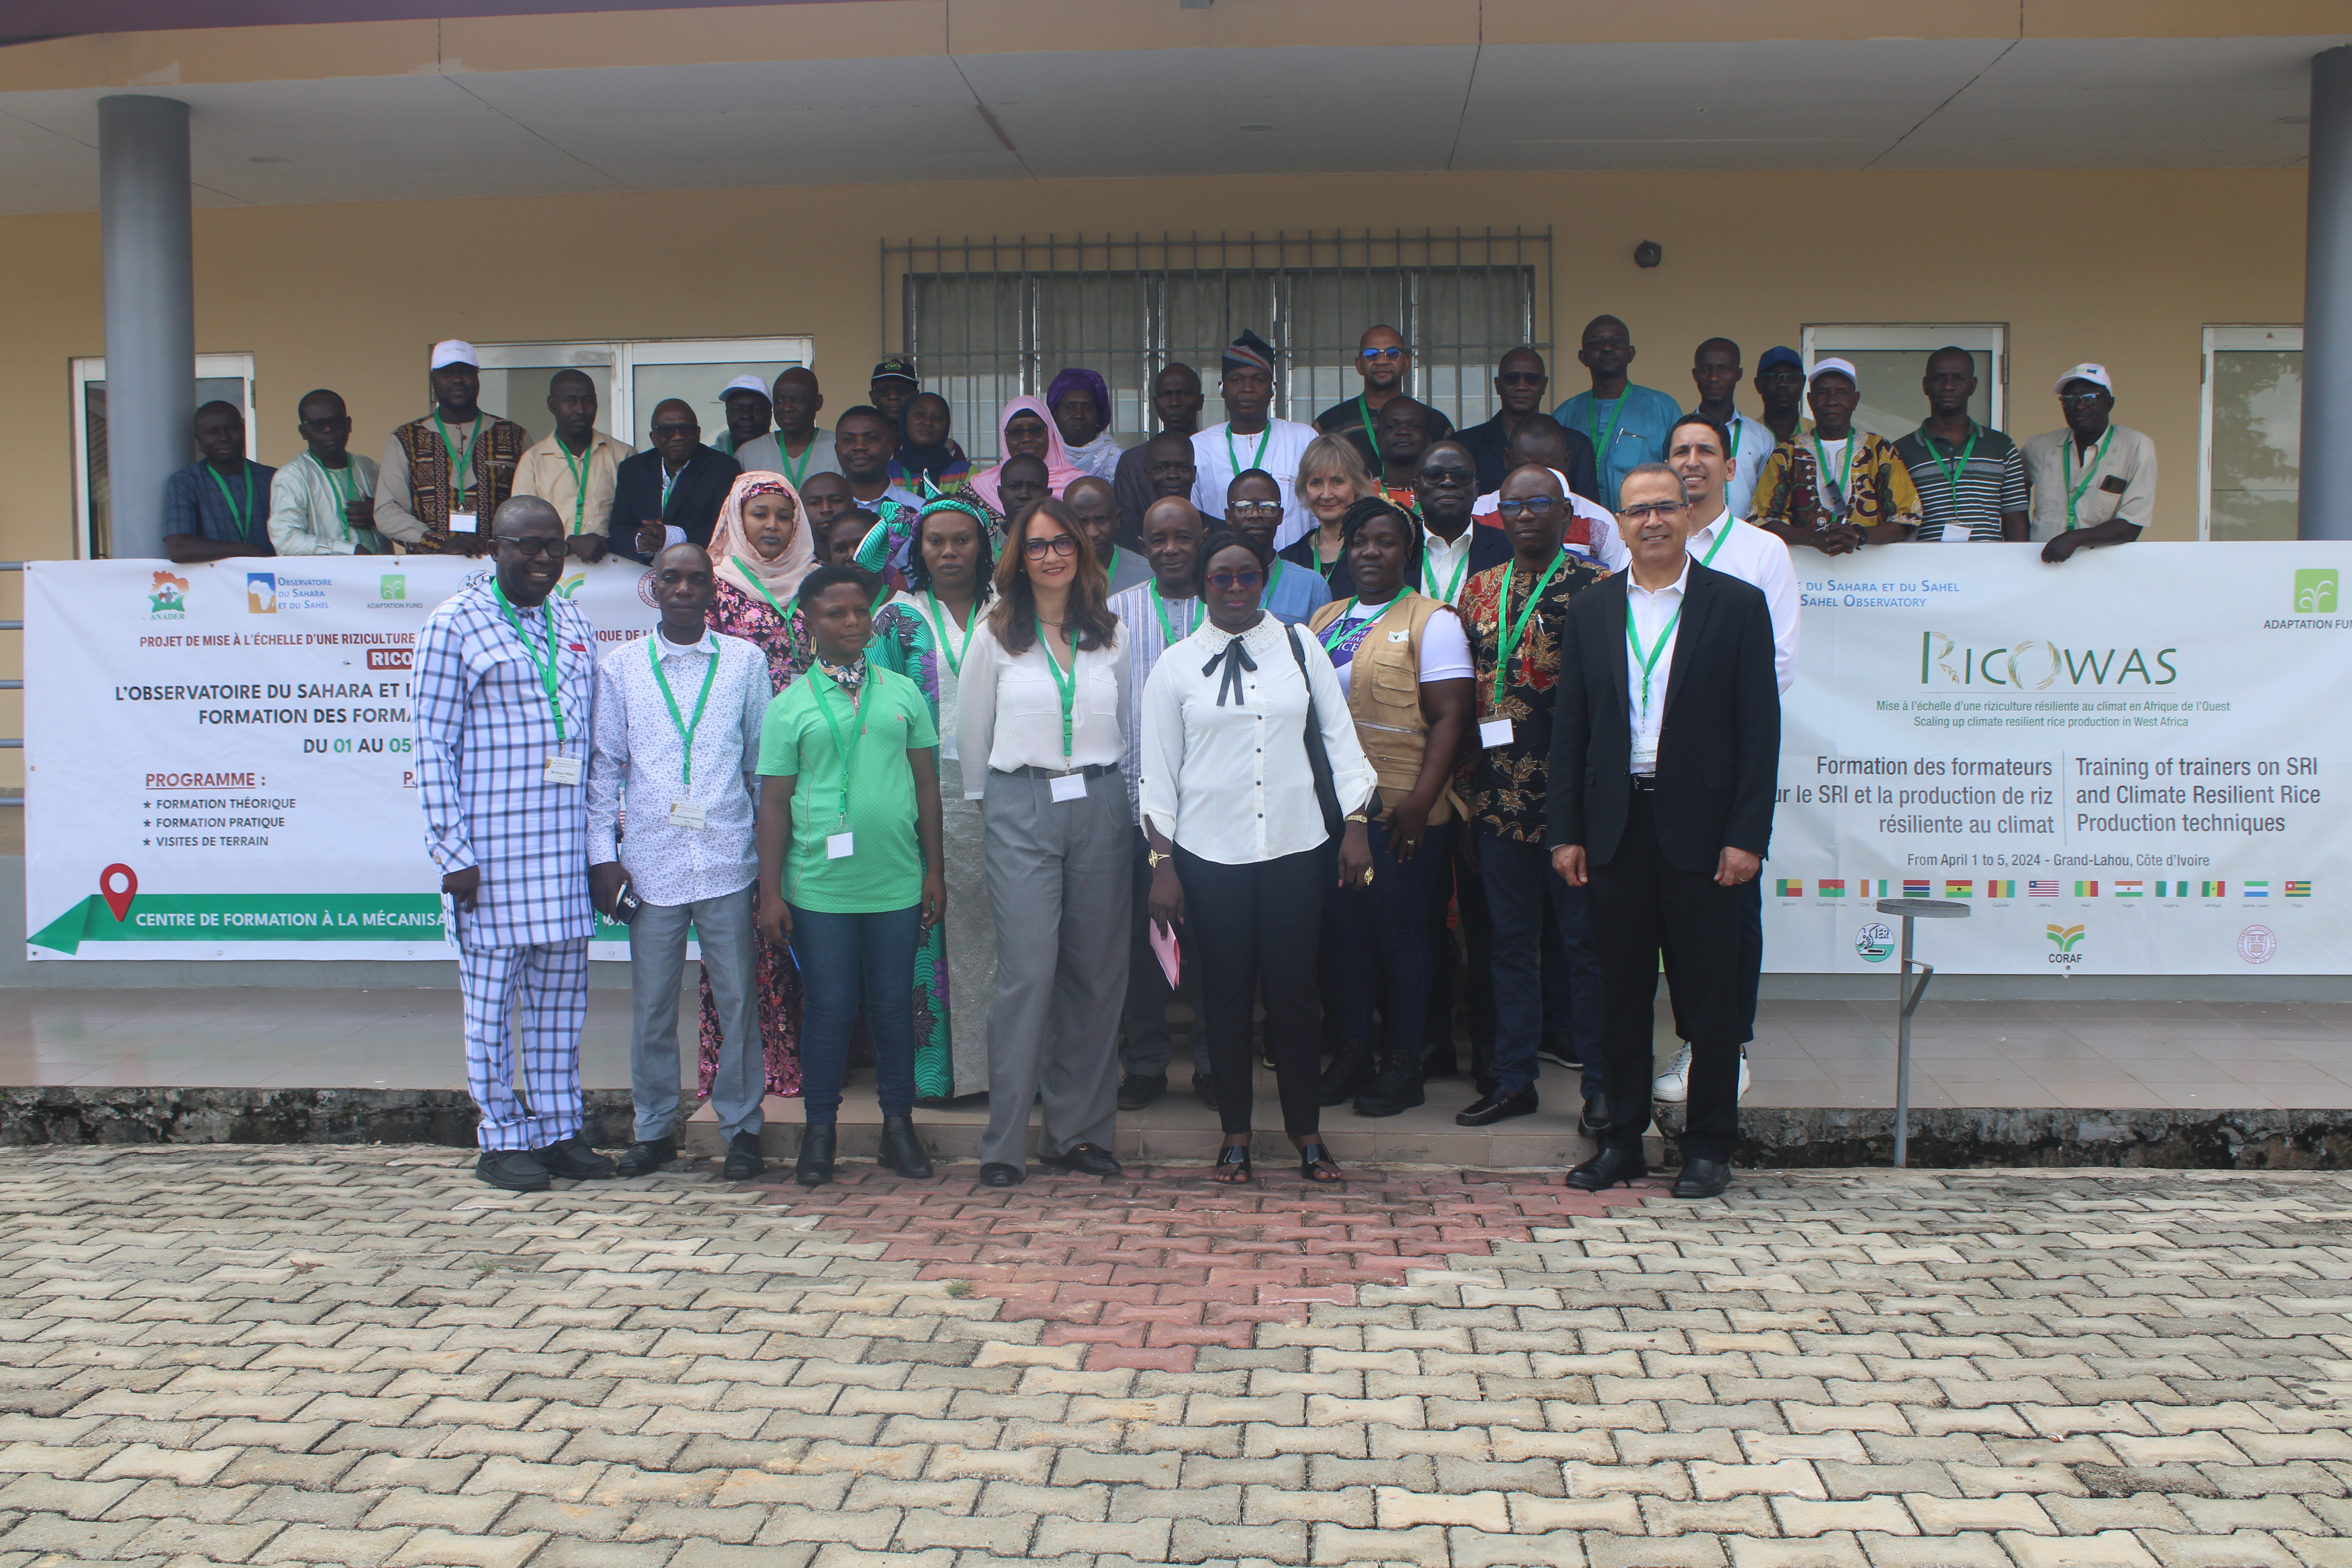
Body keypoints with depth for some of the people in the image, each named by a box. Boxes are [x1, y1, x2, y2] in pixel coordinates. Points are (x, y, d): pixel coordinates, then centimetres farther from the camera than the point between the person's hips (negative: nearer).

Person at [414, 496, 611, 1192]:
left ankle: (559, 1129, 20)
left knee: (562, 990, 10)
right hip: (490, 844, -5)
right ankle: (502, 1138, 14)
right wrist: (452, 851, -12)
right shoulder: (456, 623, -4)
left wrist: (601, 841, 13)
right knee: (492, 992, 3)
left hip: (564, 844, 5)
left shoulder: (574, 625, 13)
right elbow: (433, 743, -7)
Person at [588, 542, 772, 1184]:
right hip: (650, 861, 1)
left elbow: (764, 761, 10)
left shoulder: (746, 662, 7)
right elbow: (604, 766, 9)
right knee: (652, 1005, 6)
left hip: (728, 860, 0)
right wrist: (602, 853, 2)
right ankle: (654, 1129, 20)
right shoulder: (620, 667, 8)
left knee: (738, 999, 3)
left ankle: (741, 1128, 16)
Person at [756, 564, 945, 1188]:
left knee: (893, 1005, 10)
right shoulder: (790, 706, 1)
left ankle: (899, 1125, 22)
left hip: (897, 883, 2)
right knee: (829, 1008, 5)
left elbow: (927, 784, 11)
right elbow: (774, 802, 1)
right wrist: (770, 892, -3)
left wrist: (935, 870, 8)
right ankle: (820, 1129, 19)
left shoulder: (903, 693, 7)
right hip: (820, 886, -2)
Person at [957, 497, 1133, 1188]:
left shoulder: (1112, 637, 10)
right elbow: (971, 734, 12)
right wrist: (988, 802, 16)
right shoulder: (996, 637, 4)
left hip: (1099, 807, 3)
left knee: (1097, 972, 3)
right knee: (1027, 972, -9)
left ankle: (1077, 1132, 13)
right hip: (1021, 810, -3)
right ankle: (1004, 1143, -1)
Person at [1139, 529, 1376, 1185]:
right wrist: (1162, 863, 1)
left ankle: (1307, 1130, 18)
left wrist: (1355, 824, 2)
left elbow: (1340, 736, 8)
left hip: (1296, 847, 0)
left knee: (1295, 987, 3)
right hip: (1210, 854, 0)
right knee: (1227, 991, 6)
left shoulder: (1299, 646, 5)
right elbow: (1158, 770, 5)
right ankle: (1236, 1132, 20)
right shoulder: (1175, 666, 3)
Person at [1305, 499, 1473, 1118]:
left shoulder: (1432, 621, -5)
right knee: (1344, 928, 10)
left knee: (1400, 932, 2)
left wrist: (1421, 801, -19)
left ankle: (1404, 1063, 15)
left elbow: (1451, 716, -11)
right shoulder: (1326, 620, 14)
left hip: (1401, 811, -5)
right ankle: (1352, 1049, 24)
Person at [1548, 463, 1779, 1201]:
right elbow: (1569, 726, 9)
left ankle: (1709, 1145, 15)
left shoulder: (1737, 605, 0)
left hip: (1700, 826, -3)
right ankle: (1623, 1139, 20)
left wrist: (1747, 836, -10)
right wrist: (1565, 831, 3)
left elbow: (1759, 729, -3)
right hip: (1616, 826, 3)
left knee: (1708, 988, 4)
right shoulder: (1592, 611, 9)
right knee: (1622, 987, 9)